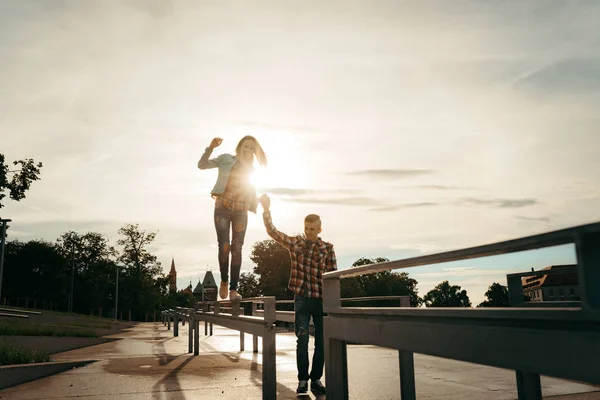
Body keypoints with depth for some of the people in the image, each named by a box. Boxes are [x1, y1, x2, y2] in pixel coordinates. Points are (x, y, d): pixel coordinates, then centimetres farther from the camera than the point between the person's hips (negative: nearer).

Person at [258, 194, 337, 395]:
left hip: (321, 299, 0)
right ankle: (302, 379, 7)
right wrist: (266, 210, -15)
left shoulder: (327, 248, 1)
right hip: (301, 298, 0)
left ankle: (316, 379, 18)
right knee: (302, 339, -5)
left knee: (321, 341, 5)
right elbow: (273, 231, -3)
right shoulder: (295, 242, 4)